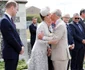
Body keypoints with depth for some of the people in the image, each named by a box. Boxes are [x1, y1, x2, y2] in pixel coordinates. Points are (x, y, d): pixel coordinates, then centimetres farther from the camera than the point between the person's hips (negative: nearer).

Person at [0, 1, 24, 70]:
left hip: (14, 52, 9)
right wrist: (19, 49, -10)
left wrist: (21, 46, 1)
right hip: (10, 53, -9)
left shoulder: (10, 19, 11)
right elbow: (10, 38, -21)